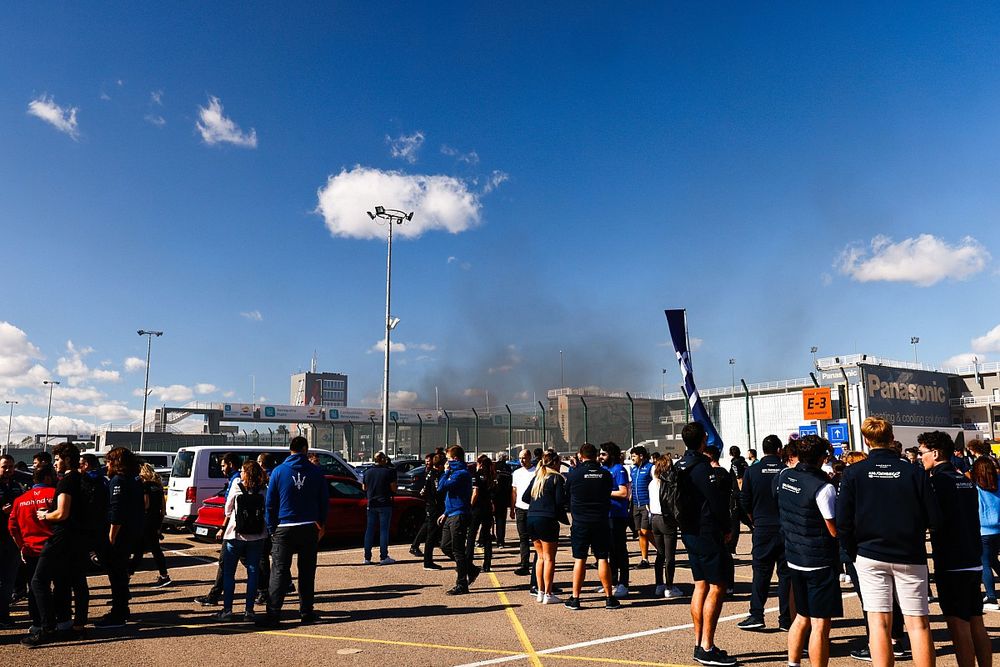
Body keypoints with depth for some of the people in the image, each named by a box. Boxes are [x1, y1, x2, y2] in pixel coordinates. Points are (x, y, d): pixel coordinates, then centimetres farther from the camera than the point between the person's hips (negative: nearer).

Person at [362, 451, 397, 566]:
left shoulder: (367, 472, 5)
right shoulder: (388, 471, -9)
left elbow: (365, 488, 14)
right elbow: (393, 488, -9)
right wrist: (395, 481, 8)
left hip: (371, 504, 4)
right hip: (384, 504, -4)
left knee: (369, 530, 9)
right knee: (384, 530, 0)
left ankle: (367, 557, 10)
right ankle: (383, 557, 0)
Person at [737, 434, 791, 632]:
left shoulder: (751, 471, -3)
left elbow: (745, 502, 1)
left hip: (762, 529, 0)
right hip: (786, 529, 0)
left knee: (761, 572, 6)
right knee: (786, 573, 8)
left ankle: (756, 615, 2)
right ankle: (785, 618, 11)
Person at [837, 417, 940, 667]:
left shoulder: (853, 473, -5)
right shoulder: (913, 471, -4)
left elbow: (843, 522, -7)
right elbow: (934, 517, -4)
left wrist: (853, 553, 8)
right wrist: (913, 533, 16)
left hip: (870, 555, -1)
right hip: (911, 557, 1)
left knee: (879, 621, 3)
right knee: (918, 622, 6)